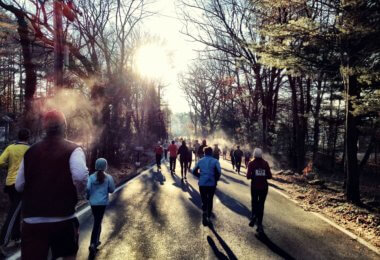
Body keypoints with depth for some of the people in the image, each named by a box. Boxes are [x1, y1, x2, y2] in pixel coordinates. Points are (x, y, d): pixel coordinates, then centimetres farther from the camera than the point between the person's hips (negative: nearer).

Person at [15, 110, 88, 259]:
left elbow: (19, 186, 7)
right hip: (63, 218, -2)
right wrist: (77, 192, -3)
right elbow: (80, 176, -23)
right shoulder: (73, 150, -6)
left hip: (32, 220, 2)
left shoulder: (30, 152, 6)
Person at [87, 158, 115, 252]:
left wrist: (88, 197, 8)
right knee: (97, 222, 2)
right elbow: (112, 190, -3)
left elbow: (87, 189, -11)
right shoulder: (108, 177, -6)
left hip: (93, 202, 3)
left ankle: (96, 241, 31)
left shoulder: (92, 177, -4)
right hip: (102, 202, -2)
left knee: (97, 221, 19)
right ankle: (92, 243, -5)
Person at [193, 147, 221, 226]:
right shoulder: (215, 161, -3)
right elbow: (219, 172, -15)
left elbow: (194, 171, 7)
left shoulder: (200, 161, 6)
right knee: (210, 200, 16)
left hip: (202, 183, 1)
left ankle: (204, 213, -13)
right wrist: (216, 179, 1)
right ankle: (208, 216, 23)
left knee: (204, 200, 10)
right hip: (212, 183, -1)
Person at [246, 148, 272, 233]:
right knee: (261, 204, 9)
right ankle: (259, 224, 6)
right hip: (264, 187, 1)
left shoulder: (251, 163, -6)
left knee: (254, 202, 20)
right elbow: (269, 176, -3)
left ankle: (254, 215, -6)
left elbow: (248, 176, -12)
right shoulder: (265, 163, -2)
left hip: (254, 186, -1)